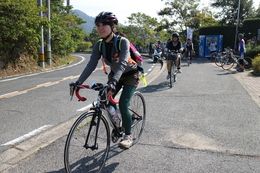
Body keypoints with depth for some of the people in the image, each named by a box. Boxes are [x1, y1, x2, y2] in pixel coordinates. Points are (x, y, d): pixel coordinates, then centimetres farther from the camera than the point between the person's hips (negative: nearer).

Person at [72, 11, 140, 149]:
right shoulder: (99, 45, -12)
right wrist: (78, 82, -29)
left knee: (123, 105, -16)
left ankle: (128, 136, 4)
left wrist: (114, 82, -55)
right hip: (114, 75, 6)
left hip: (130, 75, -5)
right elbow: (91, 64, -18)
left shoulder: (122, 42, -28)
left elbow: (122, 64, -40)